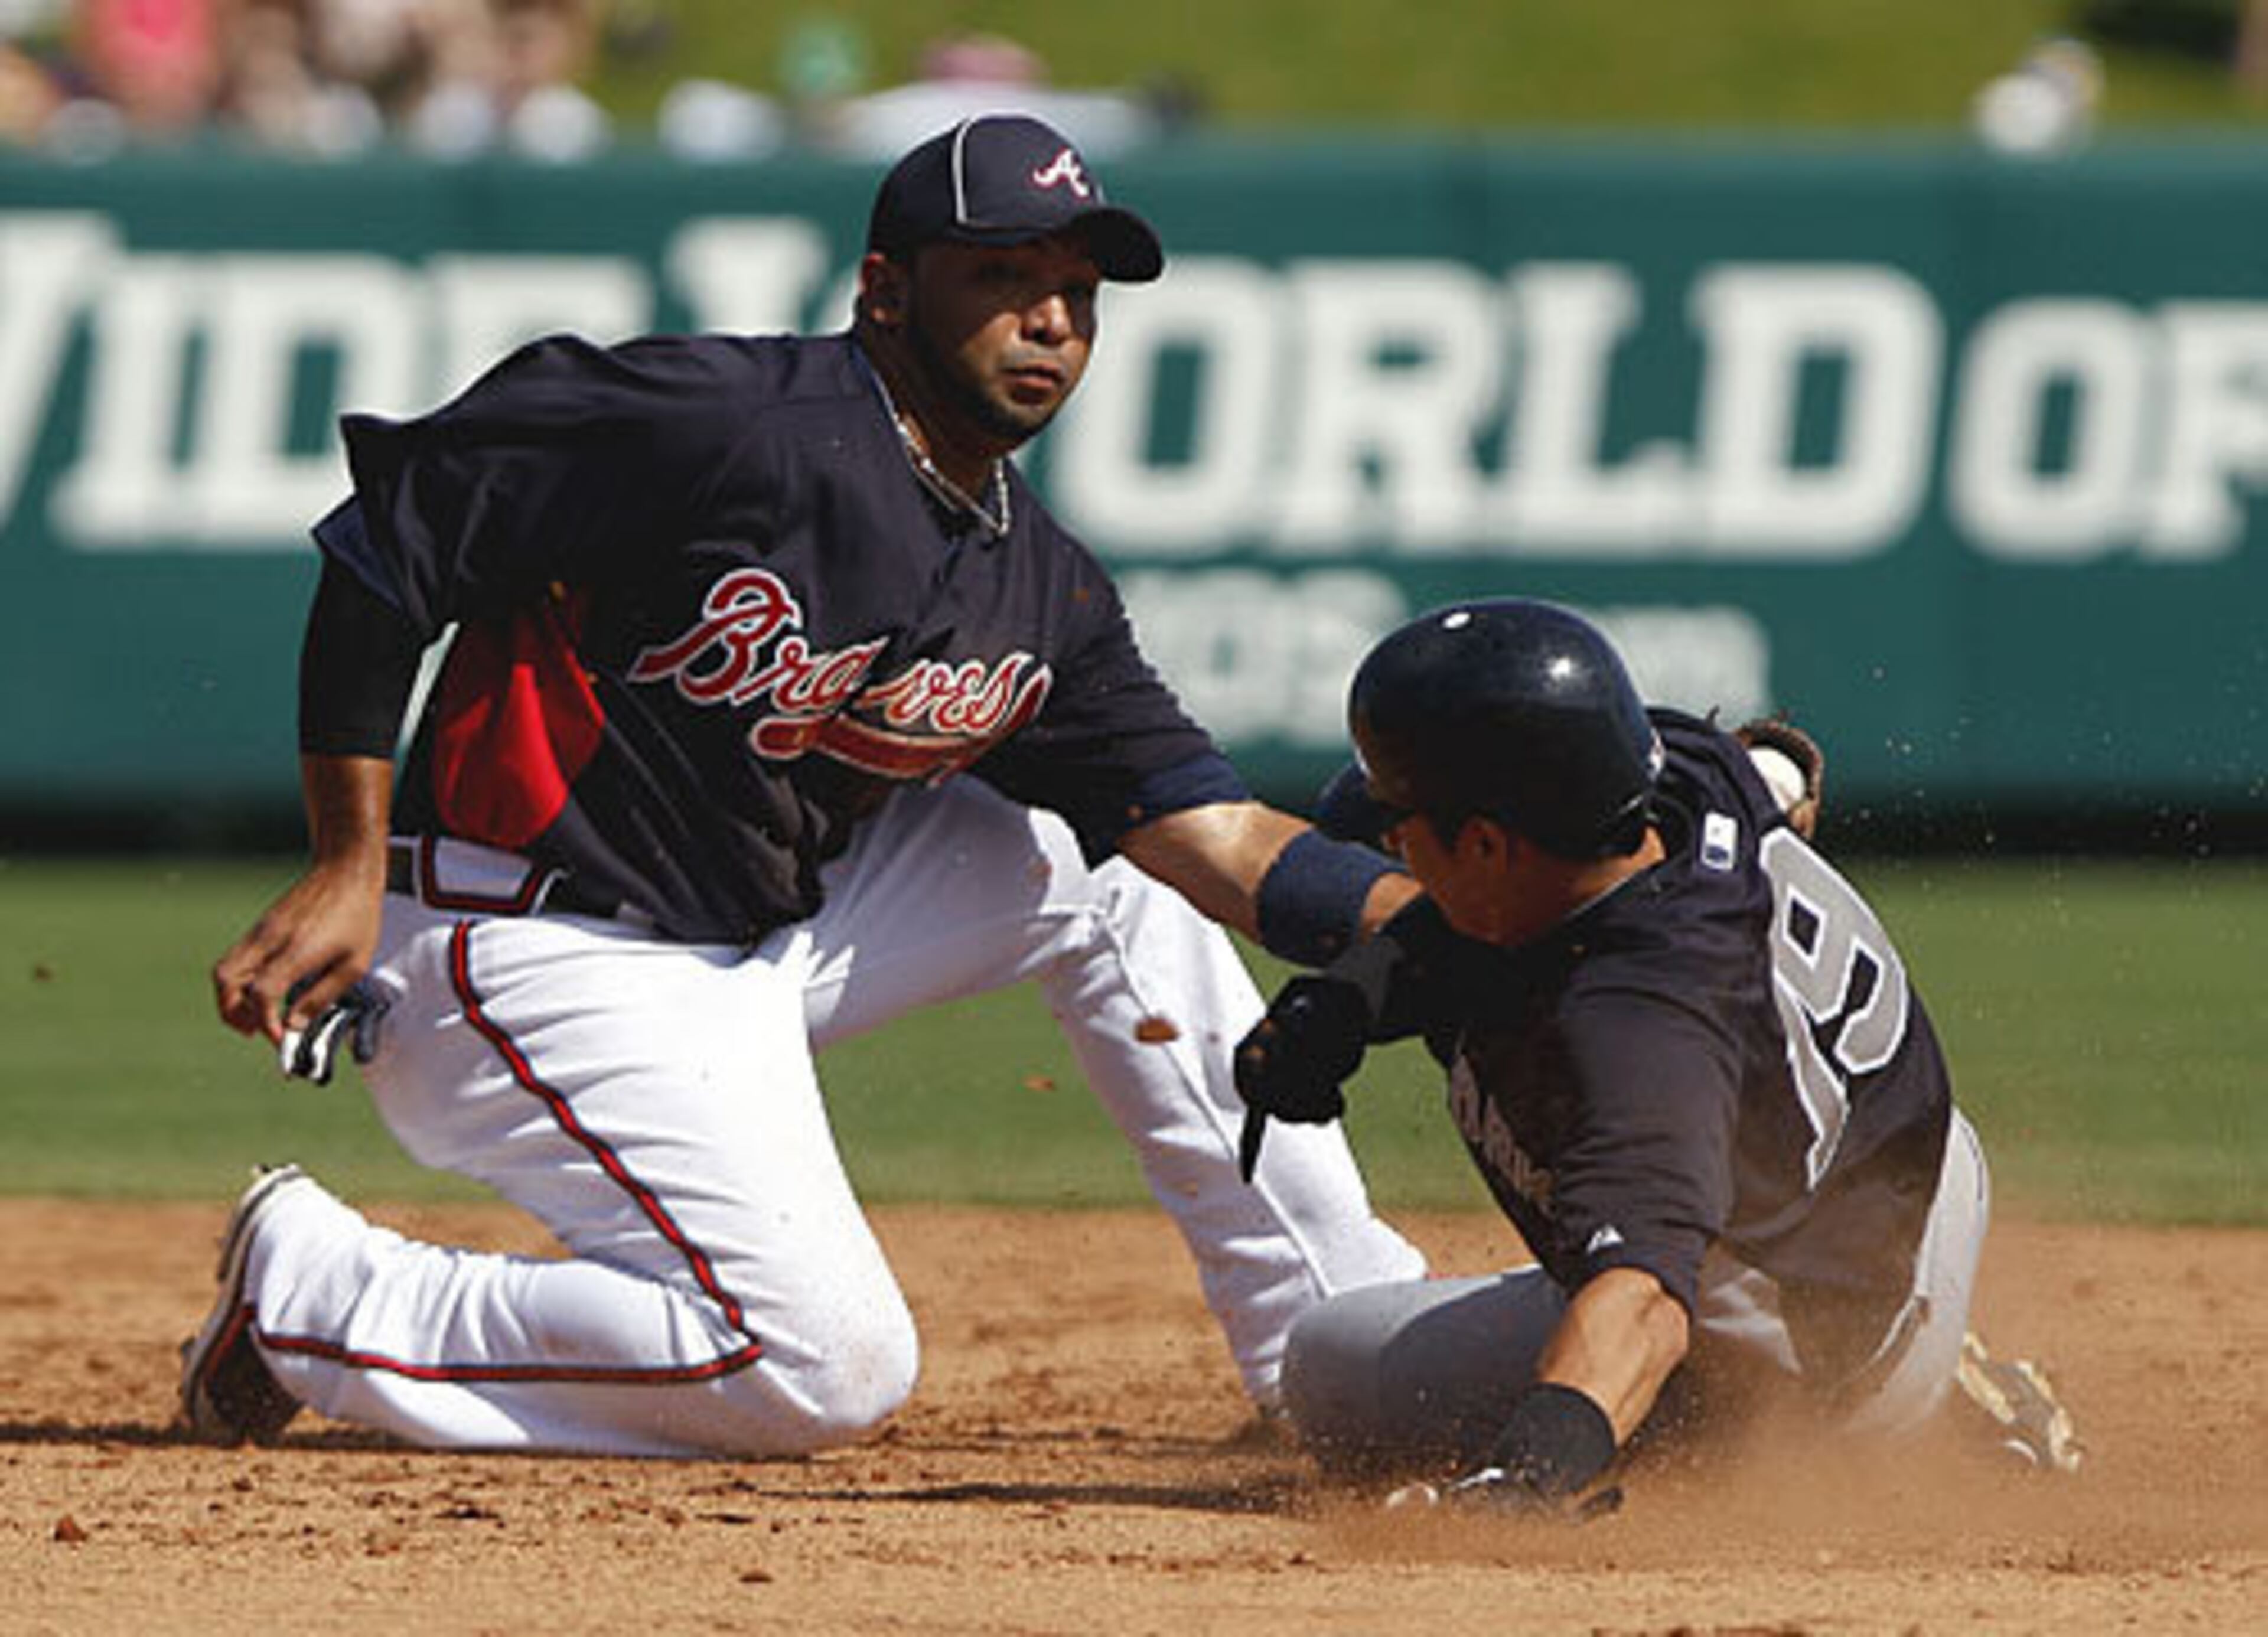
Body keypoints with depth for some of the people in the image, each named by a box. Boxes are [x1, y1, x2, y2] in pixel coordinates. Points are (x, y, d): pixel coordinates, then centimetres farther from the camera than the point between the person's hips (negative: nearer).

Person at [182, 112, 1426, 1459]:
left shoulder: (1048, 597, 6)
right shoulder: (728, 423, -18)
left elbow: (1218, 844, -2)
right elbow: (391, 538, -15)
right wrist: (353, 870, -17)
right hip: (534, 960, -9)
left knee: (1103, 865, 12)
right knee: (829, 1369, -21)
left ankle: (1333, 1343, 18)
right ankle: (308, 1297, -9)